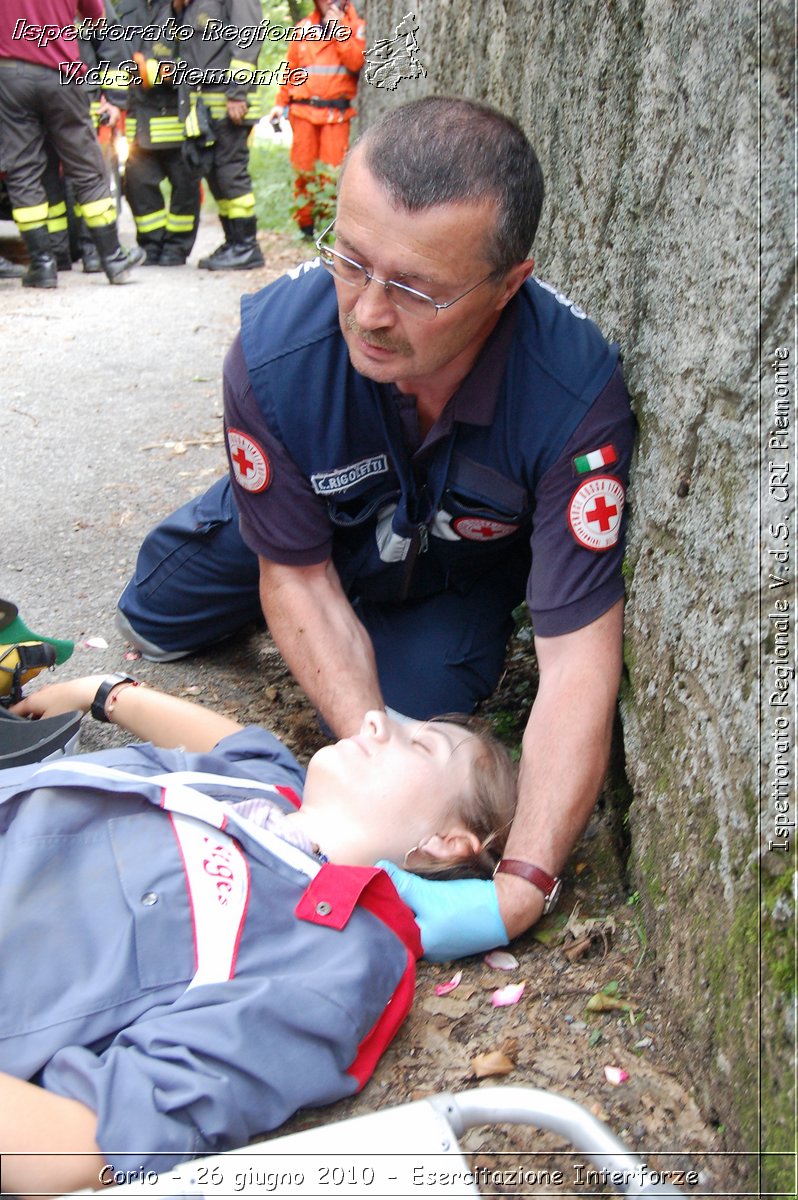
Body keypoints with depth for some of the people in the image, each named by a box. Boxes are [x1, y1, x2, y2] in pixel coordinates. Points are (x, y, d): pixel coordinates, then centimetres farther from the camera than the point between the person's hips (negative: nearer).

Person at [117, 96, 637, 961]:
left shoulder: (577, 394, -44)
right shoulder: (273, 354, -39)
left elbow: (578, 656, -42)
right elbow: (298, 579, -25)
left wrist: (520, 890, -50)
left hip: (471, 556, -2)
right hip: (318, 519, 2)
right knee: (157, 618, 17)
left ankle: (467, 620, 15)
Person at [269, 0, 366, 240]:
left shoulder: (355, 26, 8)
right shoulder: (303, 28, 15)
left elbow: (357, 62, -8)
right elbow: (291, 68, 17)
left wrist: (339, 28, -9)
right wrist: (280, 103, 9)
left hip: (337, 112, -2)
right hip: (303, 110, 2)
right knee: (303, 167, 0)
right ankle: (305, 222, 7)